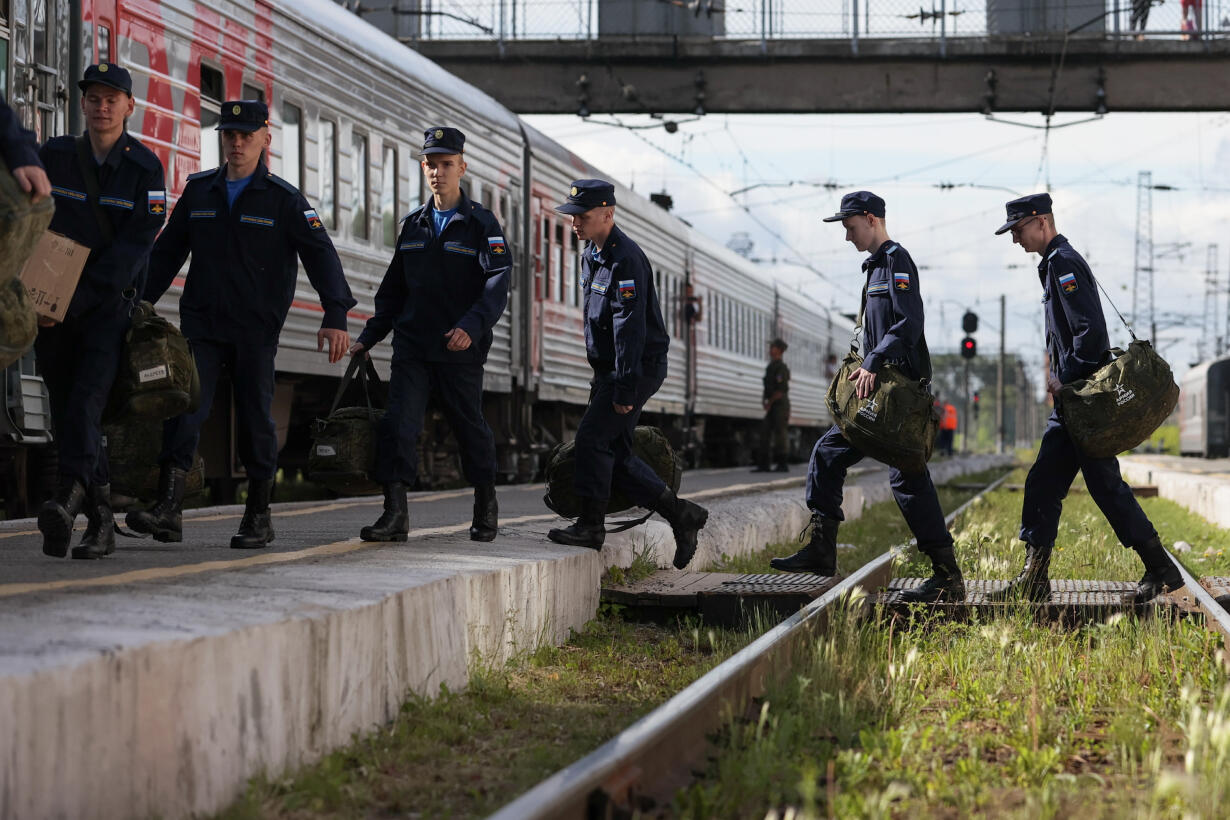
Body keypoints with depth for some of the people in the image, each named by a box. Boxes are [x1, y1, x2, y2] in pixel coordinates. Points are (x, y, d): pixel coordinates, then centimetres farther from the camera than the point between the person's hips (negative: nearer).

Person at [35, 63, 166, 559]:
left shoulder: (144, 168, -3)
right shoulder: (54, 156, 5)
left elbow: (134, 246, -10)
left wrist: (78, 300, -16)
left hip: (110, 303, -4)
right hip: (54, 308, 4)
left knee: (86, 399, -21)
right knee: (66, 411, 3)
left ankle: (68, 499, -38)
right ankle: (101, 521, 11)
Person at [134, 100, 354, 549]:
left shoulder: (284, 199, -1)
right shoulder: (199, 190, 10)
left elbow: (321, 256, -6)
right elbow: (167, 251, 16)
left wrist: (335, 316, -18)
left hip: (255, 329, -2)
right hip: (200, 322, 2)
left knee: (255, 416, 3)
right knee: (185, 408, -11)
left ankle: (258, 516, 14)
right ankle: (168, 508, -18)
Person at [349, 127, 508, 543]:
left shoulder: (481, 224, -1)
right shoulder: (413, 225, 14)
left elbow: (497, 285, -13)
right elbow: (392, 291, 21)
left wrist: (472, 326, -28)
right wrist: (368, 338, 15)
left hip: (460, 353, -3)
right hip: (411, 347, 3)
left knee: (470, 428, 8)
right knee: (398, 424, -10)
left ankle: (486, 507, 27)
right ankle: (395, 514, -11)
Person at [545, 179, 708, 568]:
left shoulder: (626, 259, -19)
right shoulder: (592, 253, 13)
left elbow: (630, 328, -24)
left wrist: (625, 390, -26)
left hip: (639, 367, -10)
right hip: (610, 368, 10)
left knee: (592, 437, -12)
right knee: (614, 452, 8)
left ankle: (591, 525, -3)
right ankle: (681, 514, 14)